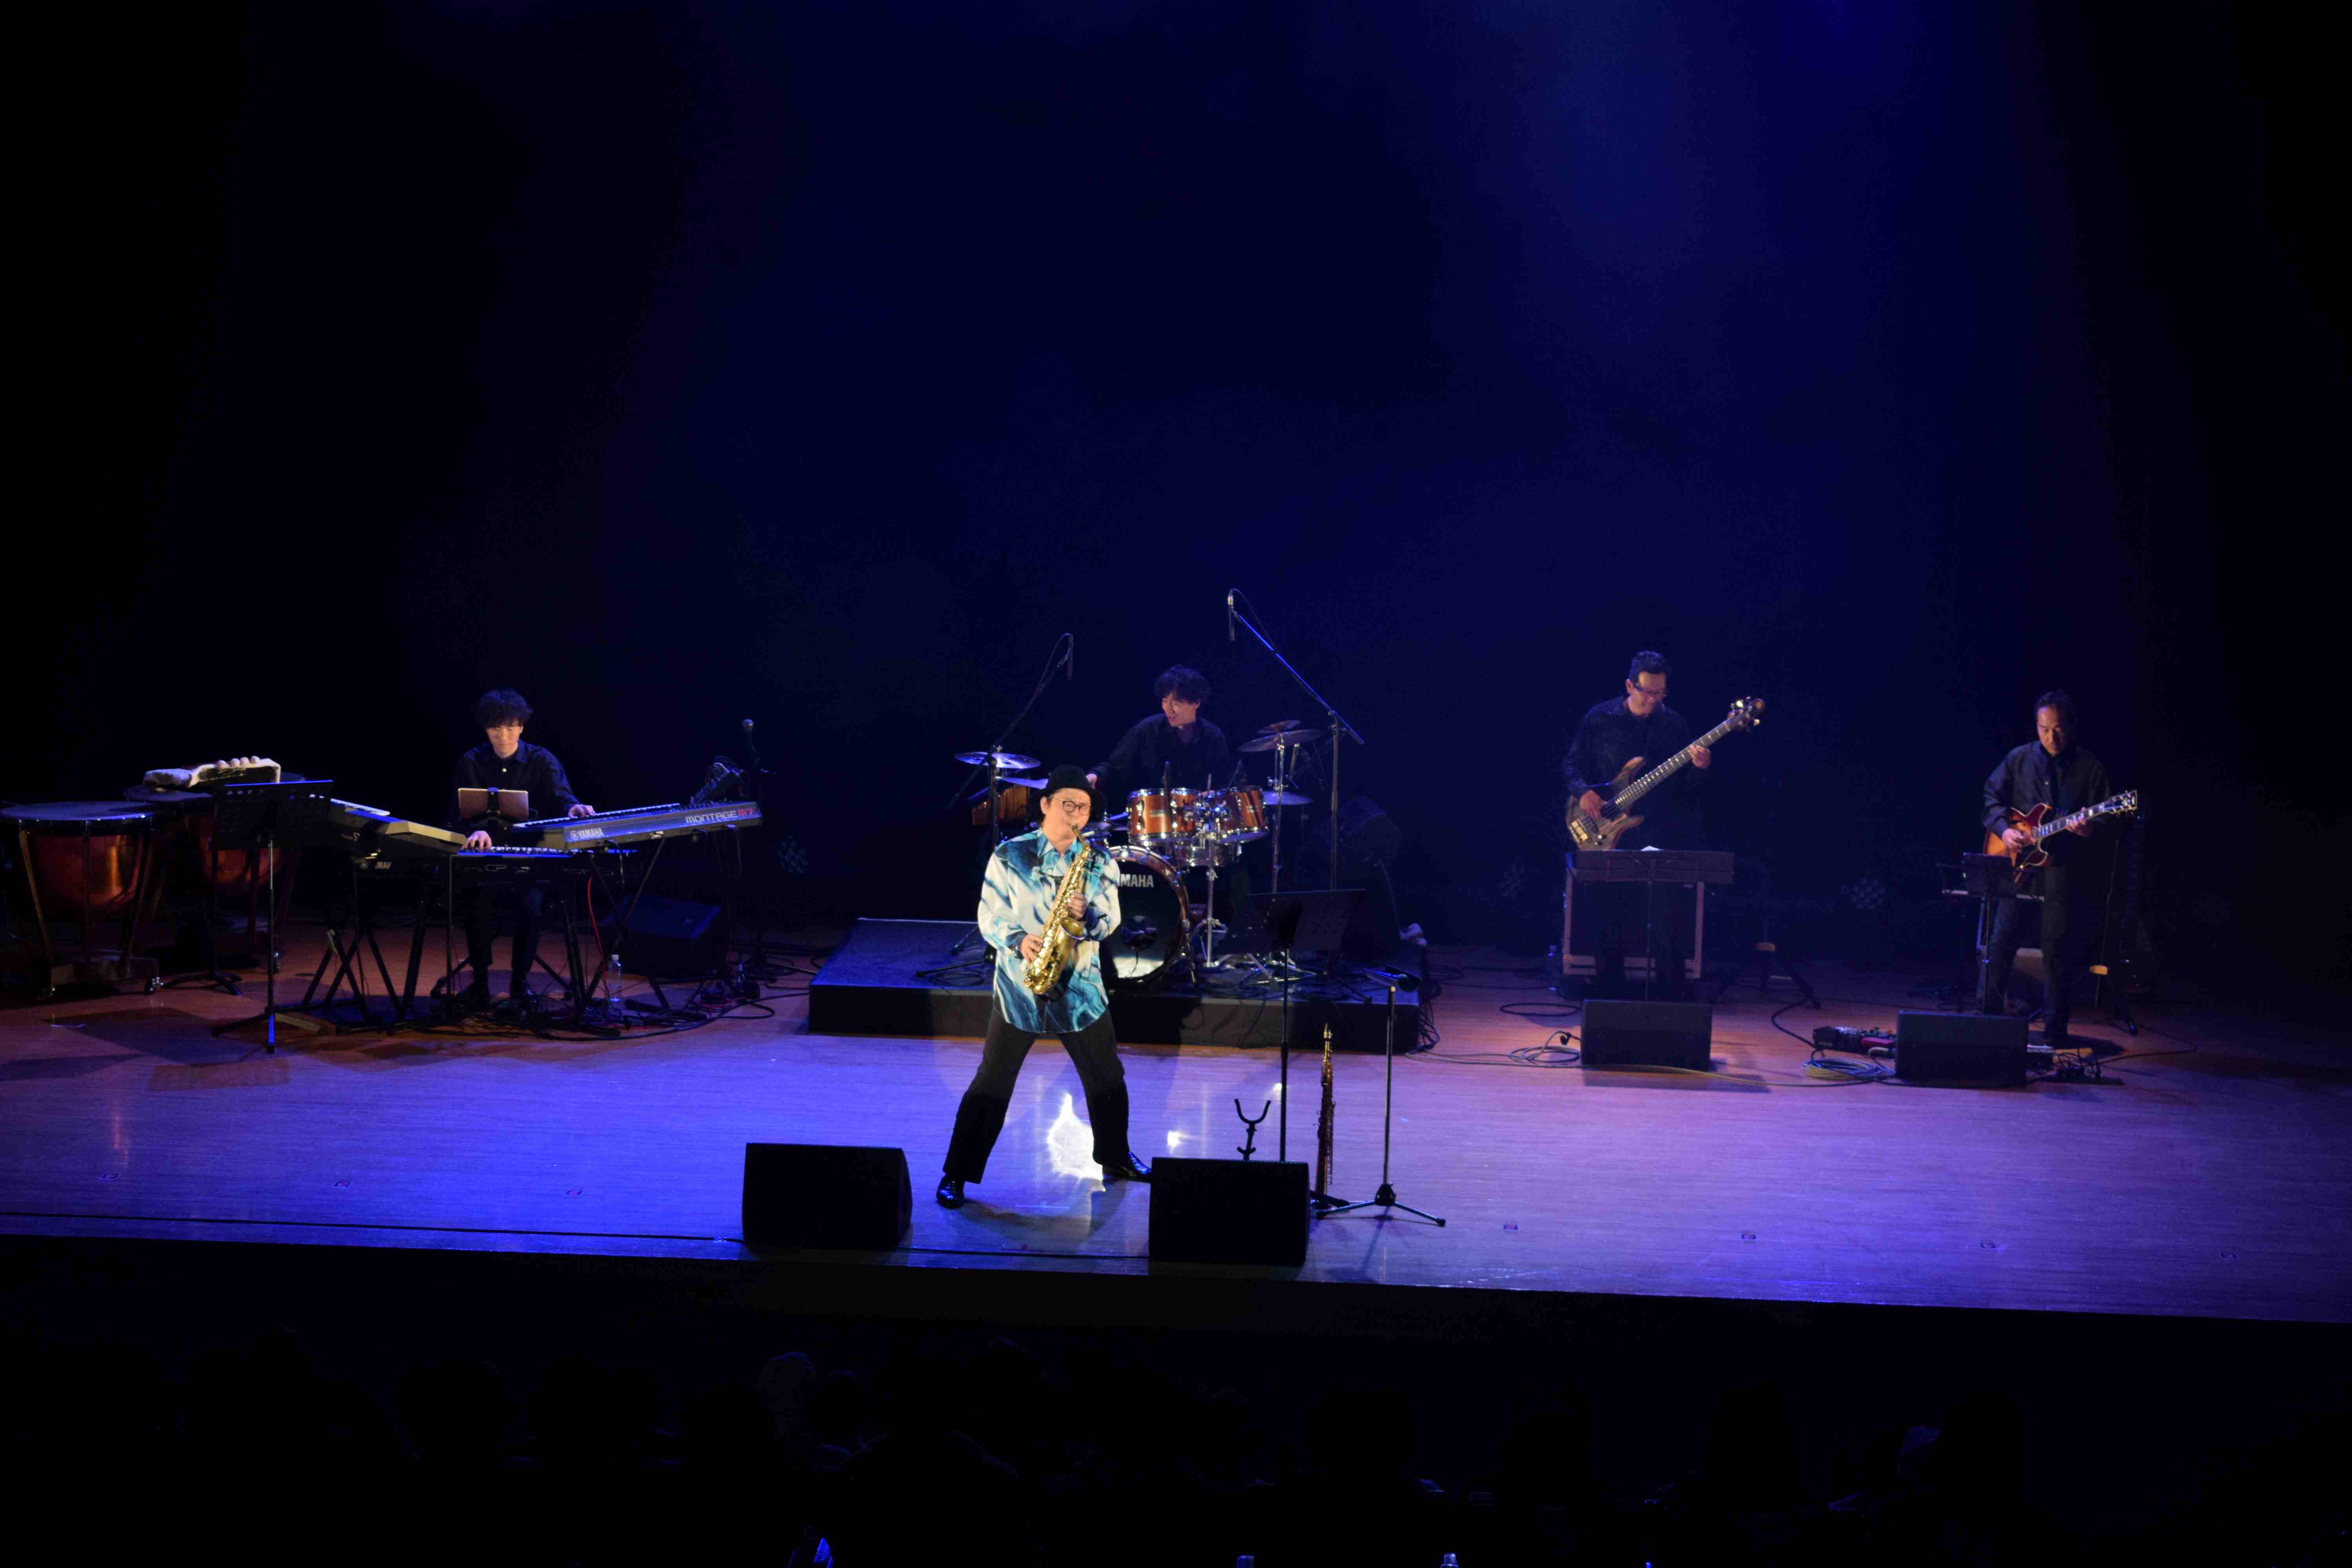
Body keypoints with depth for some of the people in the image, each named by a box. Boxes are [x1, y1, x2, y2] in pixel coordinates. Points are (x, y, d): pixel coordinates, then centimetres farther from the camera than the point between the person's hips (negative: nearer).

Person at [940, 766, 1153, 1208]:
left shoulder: (1098, 860, 4)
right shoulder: (1010, 856, -4)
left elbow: (1111, 920, 0)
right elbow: (989, 915, -4)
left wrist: (1088, 915, -22)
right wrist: (1018, 941, -22)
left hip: (1080, 986, 3)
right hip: (1019, 985, -3)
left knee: (1108, 1080, 13)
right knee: (992, 1084, -2)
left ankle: (1116, 1159, 35)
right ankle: (956, 1175, 5)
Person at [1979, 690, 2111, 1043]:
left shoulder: (2090, 767, 1)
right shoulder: (2019, 760, 7)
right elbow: (1992, 797, 11)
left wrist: (2090, 827, -21)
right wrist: (2004, 829, -5)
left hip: (2065, 867, -2)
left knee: (2058, 947, -1)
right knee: (2001, 940, 0)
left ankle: (2054, 1028, 7)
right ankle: (1988, 1014, 11)